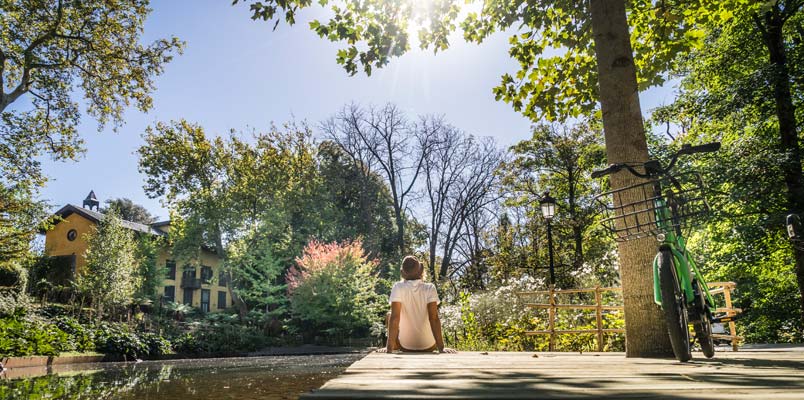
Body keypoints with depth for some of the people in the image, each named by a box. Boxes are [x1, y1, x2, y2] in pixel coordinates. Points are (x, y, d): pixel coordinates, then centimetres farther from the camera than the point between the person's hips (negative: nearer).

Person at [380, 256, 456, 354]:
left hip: (405, 346, 0)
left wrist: (389, 348, -19)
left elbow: (394, 318, -20)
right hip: (428, 346, 1)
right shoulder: (430, 288, -13)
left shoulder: (398, 287, -14)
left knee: (389, 316, 24)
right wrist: (441, 348, -17)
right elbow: (434, 318, -18)